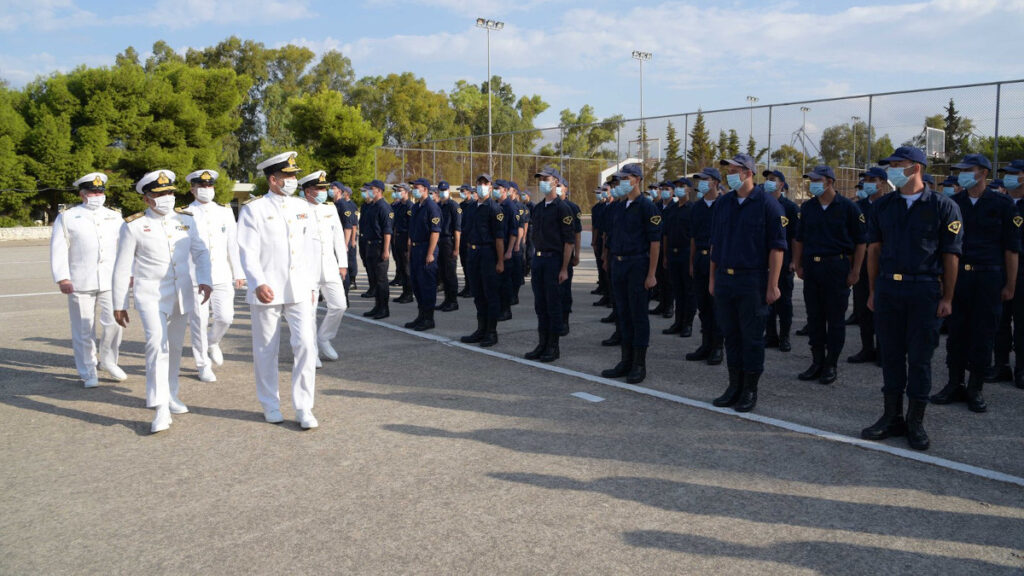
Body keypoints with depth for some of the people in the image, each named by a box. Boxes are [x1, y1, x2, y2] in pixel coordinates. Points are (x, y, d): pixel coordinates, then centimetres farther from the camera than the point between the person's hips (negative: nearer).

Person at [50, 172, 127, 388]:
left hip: (110, 280, 2)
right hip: (80, 283, -2)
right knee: (84, 329, 2)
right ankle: (88, 372, 14)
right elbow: (58, 250, 0)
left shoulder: (114, 217, 15)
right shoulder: (66, 218, 5)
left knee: (113, 322, -4)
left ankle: (108, 361, 20)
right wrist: (62, 278, -10)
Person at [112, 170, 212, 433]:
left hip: (182, 293, 4)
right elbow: (122, 267, -2)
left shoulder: (186, 220, 5)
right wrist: (119, 304, 0)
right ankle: (161, 409, -17)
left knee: (175, 346, 15)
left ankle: (171, 395, 33)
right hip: (150, 294, -4)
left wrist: (204, 280, -12)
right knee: (157, 343, -18)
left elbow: (200, 252, 6)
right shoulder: (133, 226, -5)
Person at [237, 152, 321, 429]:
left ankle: (303, 408, 3)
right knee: (266, 350, 7)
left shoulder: (304, 208, 11)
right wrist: (258, 284, -22)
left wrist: (312, 284, 11)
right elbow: (248, 252, -9)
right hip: (267, 292, -3)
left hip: (300, 291, 3)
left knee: (306, 345, -6)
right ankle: (270, 405, 23)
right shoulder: (253, 210, -2)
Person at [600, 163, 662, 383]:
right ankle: (626, 361, 19)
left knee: (639, 315, -2)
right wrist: (608, 261, 13)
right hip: (618, 266, 7)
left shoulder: (647, 207, -8)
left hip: (638, 265, -7)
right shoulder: (618, 208, 14)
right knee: (623, 314, 11)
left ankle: (639, 365, 6)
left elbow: (655, 242, -12)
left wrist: (651, 274, -17)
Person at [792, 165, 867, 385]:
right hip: (811, 266, 5)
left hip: (837, 266, -5)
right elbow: (799, 239, 15)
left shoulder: (848, 207, -5)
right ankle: (817, 362, 18)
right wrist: (798, 265, 8)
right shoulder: (807, 207, 9)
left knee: (835, 318, 2)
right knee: (814, 317, 9)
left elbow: (860, 241, -4)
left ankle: (831, 365, 10)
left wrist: (855, 271, -9)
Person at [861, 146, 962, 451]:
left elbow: (951, 255, -2)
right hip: (887, 287, 3)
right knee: (891, 354, 8)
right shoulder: (882, 206, 8)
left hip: (924, 290, -3)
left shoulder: (943, 206, -2)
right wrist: (873, 289, 7)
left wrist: (947, 298, -5)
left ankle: (916, 422, 14)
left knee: (920, 357, 3)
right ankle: (892, 418, 19)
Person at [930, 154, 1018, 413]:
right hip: (957, 275, 2)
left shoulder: (1002, 204, -1)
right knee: (956, 331, 6)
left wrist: (1010, 285, -3)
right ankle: (954, 385, 16)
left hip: (988, 278, -2)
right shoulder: (953, 203, 6)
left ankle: (975, 389, 13)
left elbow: (1011, 247, -1)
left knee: (983, 334, 3)